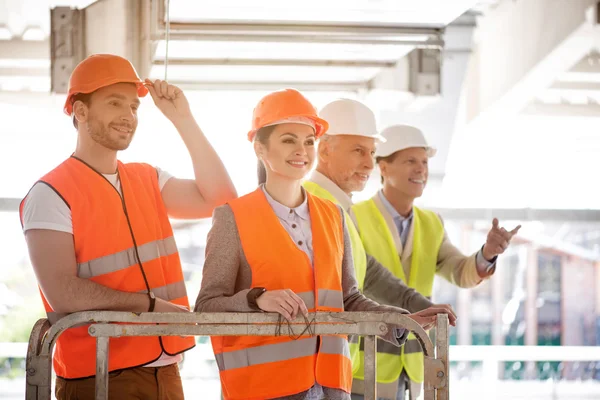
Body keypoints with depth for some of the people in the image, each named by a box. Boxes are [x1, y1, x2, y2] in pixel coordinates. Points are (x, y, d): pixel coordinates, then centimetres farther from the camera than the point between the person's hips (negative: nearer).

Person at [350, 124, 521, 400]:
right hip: (360, 369, -6)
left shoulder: (431, 226, 9)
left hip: (406, 371, 6)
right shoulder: (352, 219, -11)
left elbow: (464, 274, -6)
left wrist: (489, 252, -27)